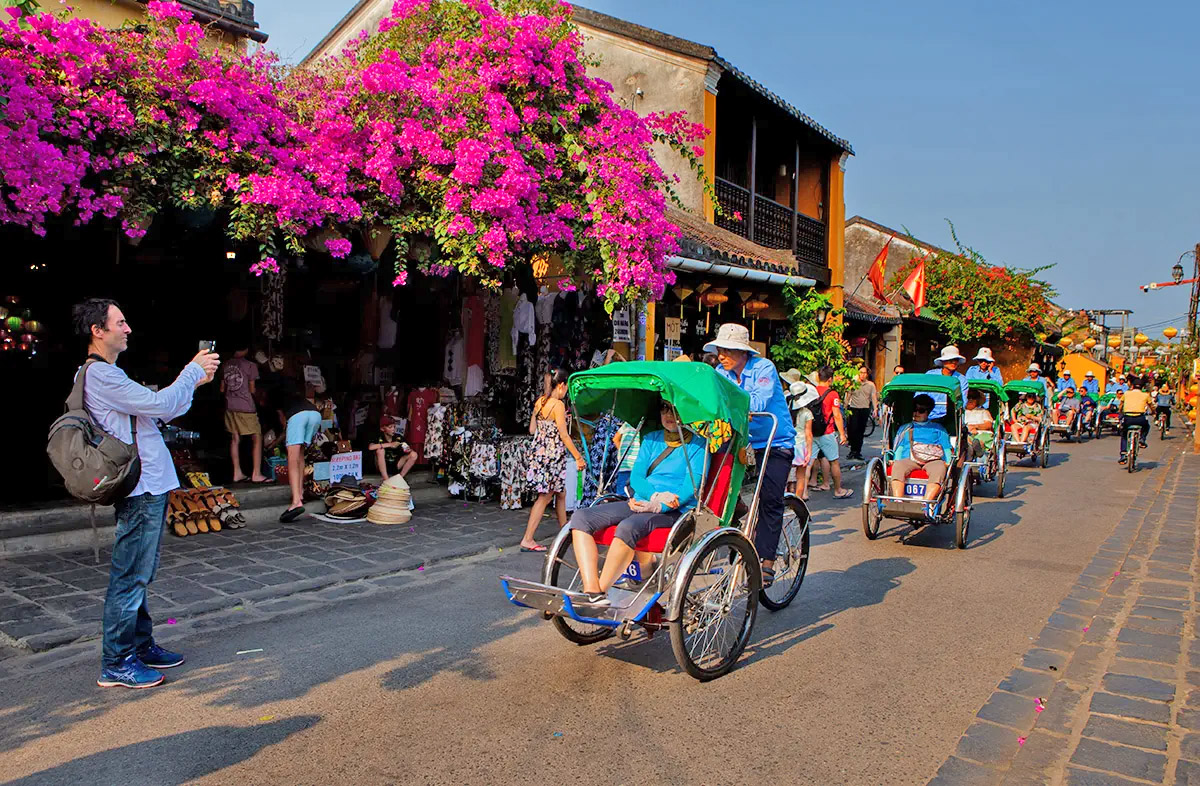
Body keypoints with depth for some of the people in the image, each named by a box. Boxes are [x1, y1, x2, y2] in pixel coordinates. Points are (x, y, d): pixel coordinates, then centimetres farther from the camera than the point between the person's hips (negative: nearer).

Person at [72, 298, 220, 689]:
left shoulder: (109, 374, 20)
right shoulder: (99, 375, -15)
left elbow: (159, 410, 21)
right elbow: (159, 404, -21)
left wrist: (194, 378, 12)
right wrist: (193, 371, -8)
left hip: (149, 487, 11)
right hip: (141, 490, -11)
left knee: (138, 575, 17)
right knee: (130, 577, -4)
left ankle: (141, 646, 28)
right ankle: (116, 664, 4)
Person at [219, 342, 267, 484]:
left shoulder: (225, 366, 6)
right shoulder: (250, 365, -8)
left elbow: (222, 389, 11)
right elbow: (252, 390, -5)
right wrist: (256, 390, 16)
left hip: (230, 407, 5)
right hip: (246, 407, -5)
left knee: (235, 439, 11)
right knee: (257, 438, 3)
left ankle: (237, 473, 13)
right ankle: (256, 474, -1)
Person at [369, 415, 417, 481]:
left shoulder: (398, 438, -5)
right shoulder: (379, 439, -14)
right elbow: (370, 447, -35)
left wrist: (408, 450, -28)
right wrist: (390, 444, -34)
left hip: (396, 466, 3)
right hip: (382, 468, -3)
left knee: (414, 455, -15)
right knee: (380, 450, -30)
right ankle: (386, 479, -25)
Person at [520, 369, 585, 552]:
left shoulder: (539, 402, 7)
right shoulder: (558, 405, -15)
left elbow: (532, 429, 11)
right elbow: (564, 435, -16)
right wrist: (578, 457, -10)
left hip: (539, 452, 8)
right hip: (553, 454, -8)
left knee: (561, 494, 19)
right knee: (545, 497, 1)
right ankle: (527, 540, 2)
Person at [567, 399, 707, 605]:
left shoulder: (697, 444, 2)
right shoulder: (651, 439, 18)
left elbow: (692, 487, -8)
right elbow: (635, 476, 9)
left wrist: (658, 506, -21)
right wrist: (655, 495, -12)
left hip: (675, 511, -6)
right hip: (640, 502, 6)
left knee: (628, 526, -37)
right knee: (581, 517, -15)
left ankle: (599, 592, -25)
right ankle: (592, 593, -27)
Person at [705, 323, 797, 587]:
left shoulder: (764, 368, -15)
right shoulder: (722, 372, 2)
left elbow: (758, 402, -31)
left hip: (775, 441, -5)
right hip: (742, 439, 5)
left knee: (770, 499, -11)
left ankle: (766, 562, -7)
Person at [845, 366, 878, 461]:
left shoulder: (871, 385, 8)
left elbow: (874, 397, 8)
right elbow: (848, 396, 7)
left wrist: (875, 409, -2)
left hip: (865, 409, 1)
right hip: (854, 408, -1)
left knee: (861, 431, 5)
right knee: (853, 429, -10)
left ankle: (858, 451, 11)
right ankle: (853, 450, 0)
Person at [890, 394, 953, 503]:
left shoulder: (938, 428, 26)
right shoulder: (905, 429, 29)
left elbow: (946, 448, 16)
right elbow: (899, 448, 19)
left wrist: (948, 462, -3)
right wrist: (895, 460, -2)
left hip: (933, 461, 0)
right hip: (909, 460, 1)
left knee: (939, 468, -37)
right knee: (897, 466, -34)